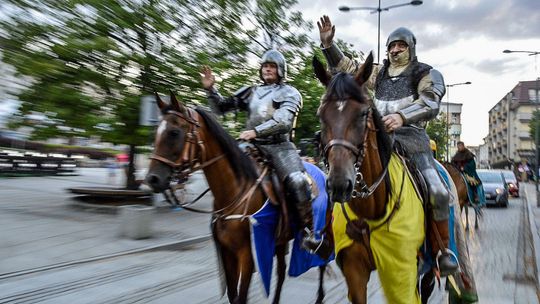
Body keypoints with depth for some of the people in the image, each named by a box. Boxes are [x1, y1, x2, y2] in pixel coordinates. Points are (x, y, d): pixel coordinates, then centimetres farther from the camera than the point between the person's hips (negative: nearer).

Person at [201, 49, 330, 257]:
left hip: (280, 146, -5)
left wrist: (256, 131, -22)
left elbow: (282, 120, -10)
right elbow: (222, 108, 20)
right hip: (253, 146, 5)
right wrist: (210, 90, 3)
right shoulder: (251, 92, 20)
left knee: (297, 181, -29)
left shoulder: (289, 93, 8)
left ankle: (309, 233, -20)